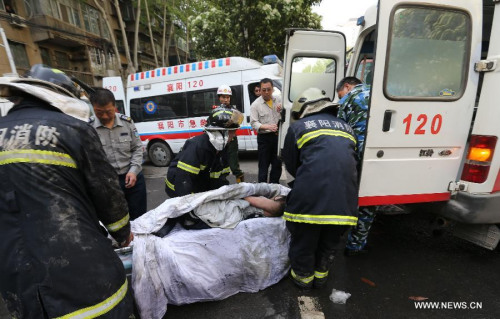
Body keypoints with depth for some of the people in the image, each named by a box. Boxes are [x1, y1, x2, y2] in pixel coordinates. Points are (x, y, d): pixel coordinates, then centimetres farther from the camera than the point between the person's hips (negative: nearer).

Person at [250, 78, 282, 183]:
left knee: (277, 163, 14)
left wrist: (282, 110, -6)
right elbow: (254, 123, -13)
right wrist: (267, 126, -29)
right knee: (264, 165, 2)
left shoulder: (278, 100, 8)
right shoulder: (255, 105, -5)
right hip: (264, 138, -5)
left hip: (277, 136, 5)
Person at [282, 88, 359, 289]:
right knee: (329, 242, 26)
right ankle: (321, 275, 45)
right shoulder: (346, 127, 21)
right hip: (345, 200, 5)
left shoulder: (297, 127, 7)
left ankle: (303, 276, 40)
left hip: (310, 197, -4)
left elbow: (291, 166, 12)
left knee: (303, 240, 19)